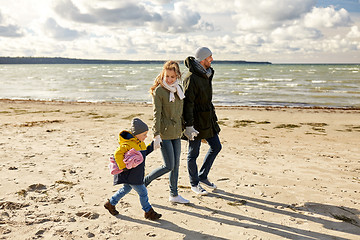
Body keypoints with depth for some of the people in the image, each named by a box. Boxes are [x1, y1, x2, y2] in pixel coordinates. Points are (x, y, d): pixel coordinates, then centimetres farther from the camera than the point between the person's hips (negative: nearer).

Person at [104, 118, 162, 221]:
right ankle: (148, 212, 14)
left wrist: (152, 146, 7)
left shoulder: (140, 143, 6)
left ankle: (110, 203, 43)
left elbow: (144, 152, 18)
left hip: (136, 174, 10)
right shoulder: (128, 144, -25)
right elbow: (117, 154, -29)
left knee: (126, 189, 26)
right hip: (129, 175, -10)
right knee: (142, 192, -2)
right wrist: (123, 167, -28)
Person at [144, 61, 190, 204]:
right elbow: (157, 114, -16)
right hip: (165, 133, -7)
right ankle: (143, 182, 14)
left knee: (176, 164, 11)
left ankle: (174, 195, 24)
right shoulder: (158, 91, -12)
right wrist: (156, 135, -21)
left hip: (176, 132, 7)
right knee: (169, 166, -5)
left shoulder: (178, 89, 9)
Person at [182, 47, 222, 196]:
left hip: (208, 119, 9)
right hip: (195, 120, -9)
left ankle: (202, 176, 28)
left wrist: (212, 116, 23)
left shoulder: (205, 75, 11)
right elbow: (188, 103, -21)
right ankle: (194, 183, 22)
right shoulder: (191, 78, -18)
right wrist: (189, 125, -24)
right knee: (193, 153, 5)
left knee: (216, 146, 13)